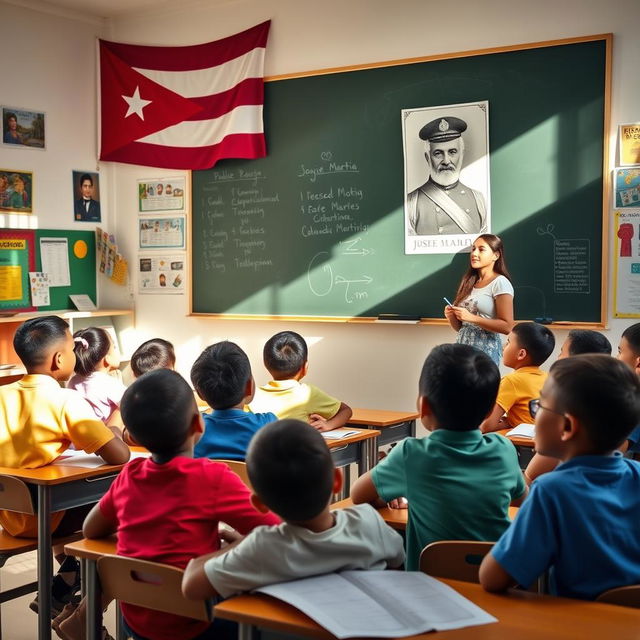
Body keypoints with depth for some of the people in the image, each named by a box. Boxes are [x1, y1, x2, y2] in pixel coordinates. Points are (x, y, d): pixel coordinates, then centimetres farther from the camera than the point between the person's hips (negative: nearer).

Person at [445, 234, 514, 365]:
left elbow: (507, 326, -13)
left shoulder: (500, 283, -7)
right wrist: (451, 316, -4)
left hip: (485, 349, -6)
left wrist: (472, 318, -18)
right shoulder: (469, 283, 13)